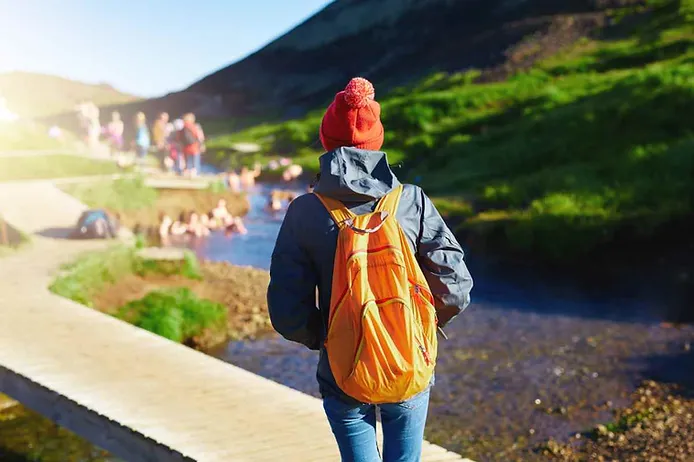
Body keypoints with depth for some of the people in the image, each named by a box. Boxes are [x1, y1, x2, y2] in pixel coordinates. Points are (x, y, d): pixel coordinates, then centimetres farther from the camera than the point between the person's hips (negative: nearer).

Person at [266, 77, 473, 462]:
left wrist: (321, 338, 9)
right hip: (412, 373, 1)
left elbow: (287, 314, -11)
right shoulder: (412, 202, -10)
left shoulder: (304, 213, -11)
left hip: (344, 381, -1)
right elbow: (455, 290, -9)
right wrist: (421, 326, 10)